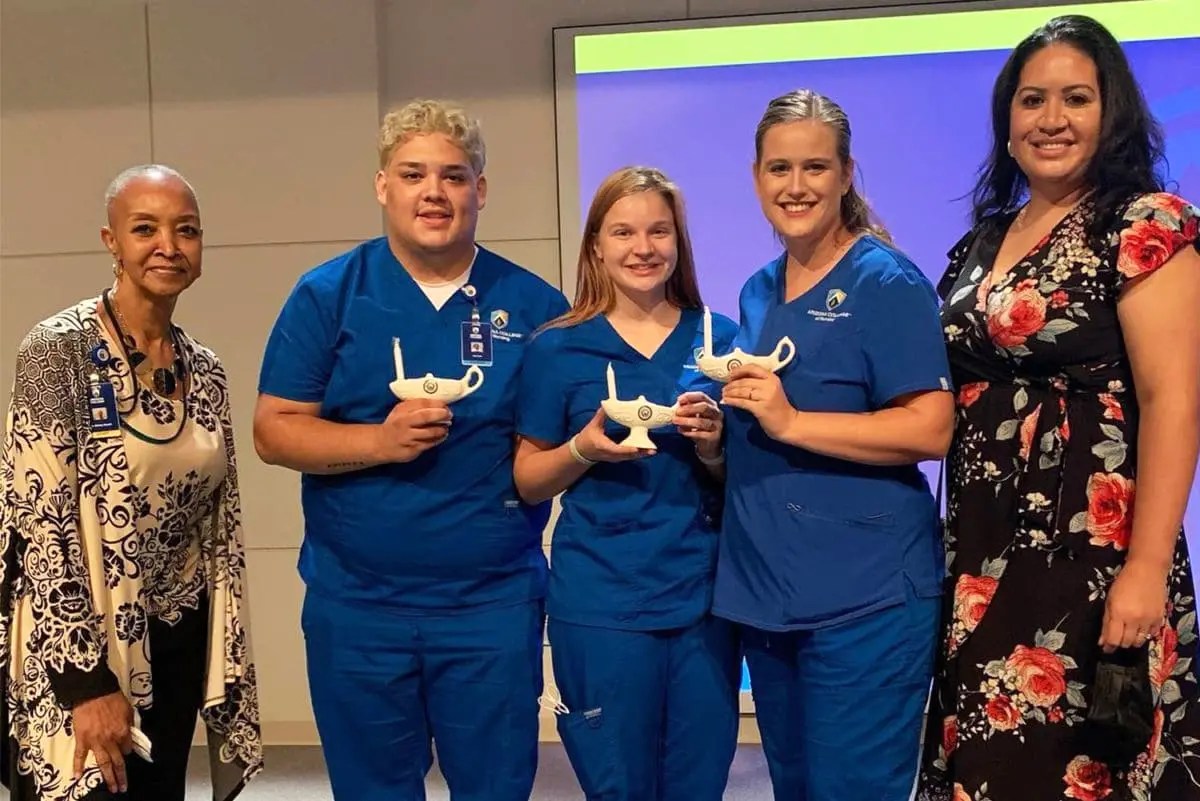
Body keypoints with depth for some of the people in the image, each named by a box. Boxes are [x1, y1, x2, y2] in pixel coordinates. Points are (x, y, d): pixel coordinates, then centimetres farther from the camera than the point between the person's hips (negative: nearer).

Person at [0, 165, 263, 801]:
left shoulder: (205, 371, 5)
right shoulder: (59, 348, -12)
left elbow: (221, 527, 9)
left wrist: (225, 672, 7)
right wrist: (87, 682, -19)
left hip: (177, 649, 6)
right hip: (77, 650, -5)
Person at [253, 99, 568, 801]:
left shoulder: (534, 305, 1)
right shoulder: (328, 295, -1)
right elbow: (274, 431, -3)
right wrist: (380, 439, -17)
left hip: (494, 601, 0)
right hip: (356, 602, 0)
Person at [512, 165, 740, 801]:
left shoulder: (720, 339, 3)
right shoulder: (558, 348, -1)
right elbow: (528, 482, 2)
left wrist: (713, 448, -12)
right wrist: (585, 448, -16)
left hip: (705, 598, 2)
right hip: (600, 605, -2)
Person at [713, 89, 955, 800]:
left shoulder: (886, 281, -9)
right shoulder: (758, 292, 12)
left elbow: (932, 430, -18)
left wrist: (792, 421, -23)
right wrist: (717, 424, 5)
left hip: (864, 596, -7)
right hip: (764, 590, 7)